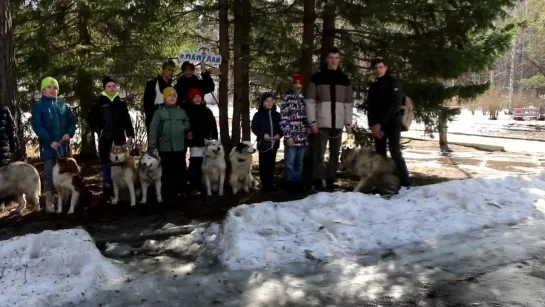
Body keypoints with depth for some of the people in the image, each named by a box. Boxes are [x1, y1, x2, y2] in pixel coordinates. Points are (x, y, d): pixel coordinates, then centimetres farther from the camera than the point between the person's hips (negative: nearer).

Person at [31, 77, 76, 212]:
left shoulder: (63, 105, 11)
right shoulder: (38, 106, -1)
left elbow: (72, 121, 10)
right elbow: (37, 126, -10)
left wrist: (69, 133, -11)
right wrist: (50, 141, -20)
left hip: (63, 145, 4)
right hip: (48, 145, -4)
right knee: (49, 173, -1)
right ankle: (49, 201, 3)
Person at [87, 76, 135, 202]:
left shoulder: (121, 103, 8)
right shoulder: (99, 102, 0)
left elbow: (127, 120, 8)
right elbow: (91, 118, 2)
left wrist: (130, 135, 1)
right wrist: (99, 131, -5)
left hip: (119, 138, 2)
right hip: (105, 139, -2)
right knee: (107, 165, 2)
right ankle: (107, 191, 7)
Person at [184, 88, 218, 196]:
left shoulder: (207, 111, 8)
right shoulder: (187, 110, -1)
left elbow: (213, 126, 8)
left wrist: (215, 139, 2)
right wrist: (187, 134, -17)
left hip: (207, 141, 3)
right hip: (194, 142, -3)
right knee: (195, 164, -10)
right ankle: (194, 187, -8)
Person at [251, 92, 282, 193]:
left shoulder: (277, 115, 7)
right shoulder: (258, 115, -3)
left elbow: (281, 127, 9)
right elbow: (254, 128, -5)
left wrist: (279, 134, -11)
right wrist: (263, 135, -19)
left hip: (274, 143, 3)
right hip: (263, 143, -3)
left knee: (271, 164, 10)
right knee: (264, 165, 0)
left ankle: (271, 184, 19)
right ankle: (265, 185, 6)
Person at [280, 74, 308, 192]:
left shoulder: (304, 98, 11)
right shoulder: (287, 98, -3)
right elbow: (284, 119, -8)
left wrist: (308, 132, 9)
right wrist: (288, 136, -13)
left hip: (302, 136, 5)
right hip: (291, 136, -5)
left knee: (299, 162, 11)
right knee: (290, 162, -1)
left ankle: (297, 181, 21)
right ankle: (290, 183, 9)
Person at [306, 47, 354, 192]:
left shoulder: (344, 79, 11)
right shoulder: (317, 78, 1)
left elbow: (349, 103, 12)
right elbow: (310, 101, -2)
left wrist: (348, 122, 5)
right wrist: (312, 121, -10)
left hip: (338, 124, 3)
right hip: (322, 123, -3)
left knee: (335, 154, 7)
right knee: (319, 153, -5)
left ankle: (330, 181, 15)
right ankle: (318, 182, 1)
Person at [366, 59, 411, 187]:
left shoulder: (394, 82, -3)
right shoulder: (373, 86, 14)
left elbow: (395, 105, -13)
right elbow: (370, 108, 9)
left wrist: (380, 123, -19)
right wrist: (372, 125, -7)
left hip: (392, 123, -6)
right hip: (378, 125, 6)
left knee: (395, 152, -15)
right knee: (380, 153, 4)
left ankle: (406, 183, -15)